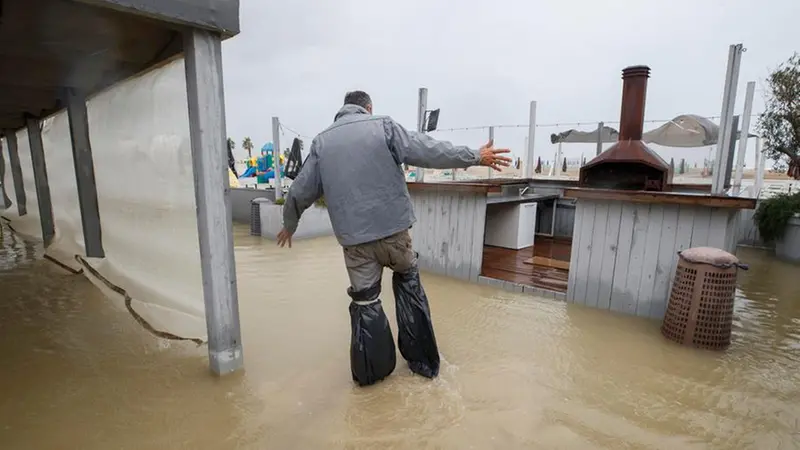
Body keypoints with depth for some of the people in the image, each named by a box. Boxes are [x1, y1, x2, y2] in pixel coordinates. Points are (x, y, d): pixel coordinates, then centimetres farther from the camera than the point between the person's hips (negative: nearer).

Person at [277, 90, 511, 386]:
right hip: (393, 229, -1)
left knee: (365, 302, 14)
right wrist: (476, 157, 8)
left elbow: (300, 191, 11)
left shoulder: (321, 142, 9)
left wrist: (289, 225, 28)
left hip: (354, 238, 1)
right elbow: (429, 150, -1)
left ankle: (371, 372, 26)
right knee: (408, 284, 20)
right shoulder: (383, 126, 2)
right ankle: (423, 361, 27)